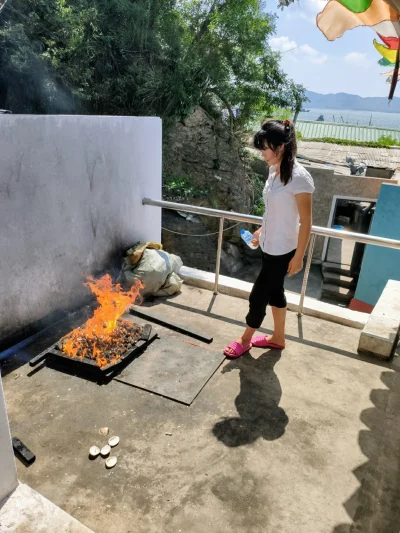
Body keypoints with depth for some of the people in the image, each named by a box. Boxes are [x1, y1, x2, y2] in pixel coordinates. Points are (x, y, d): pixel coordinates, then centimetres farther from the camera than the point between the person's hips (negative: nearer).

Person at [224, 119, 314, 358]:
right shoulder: (275, 170, 2)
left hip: (282, 250, -9)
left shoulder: (299, 177, -24)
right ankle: (278, 338, 40)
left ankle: (245, 340, 29)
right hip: (270, 245, 9)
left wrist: (298, 257, -16)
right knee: (274, 291, 21)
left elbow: (306, 222, -20)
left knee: (258, 295, 6)